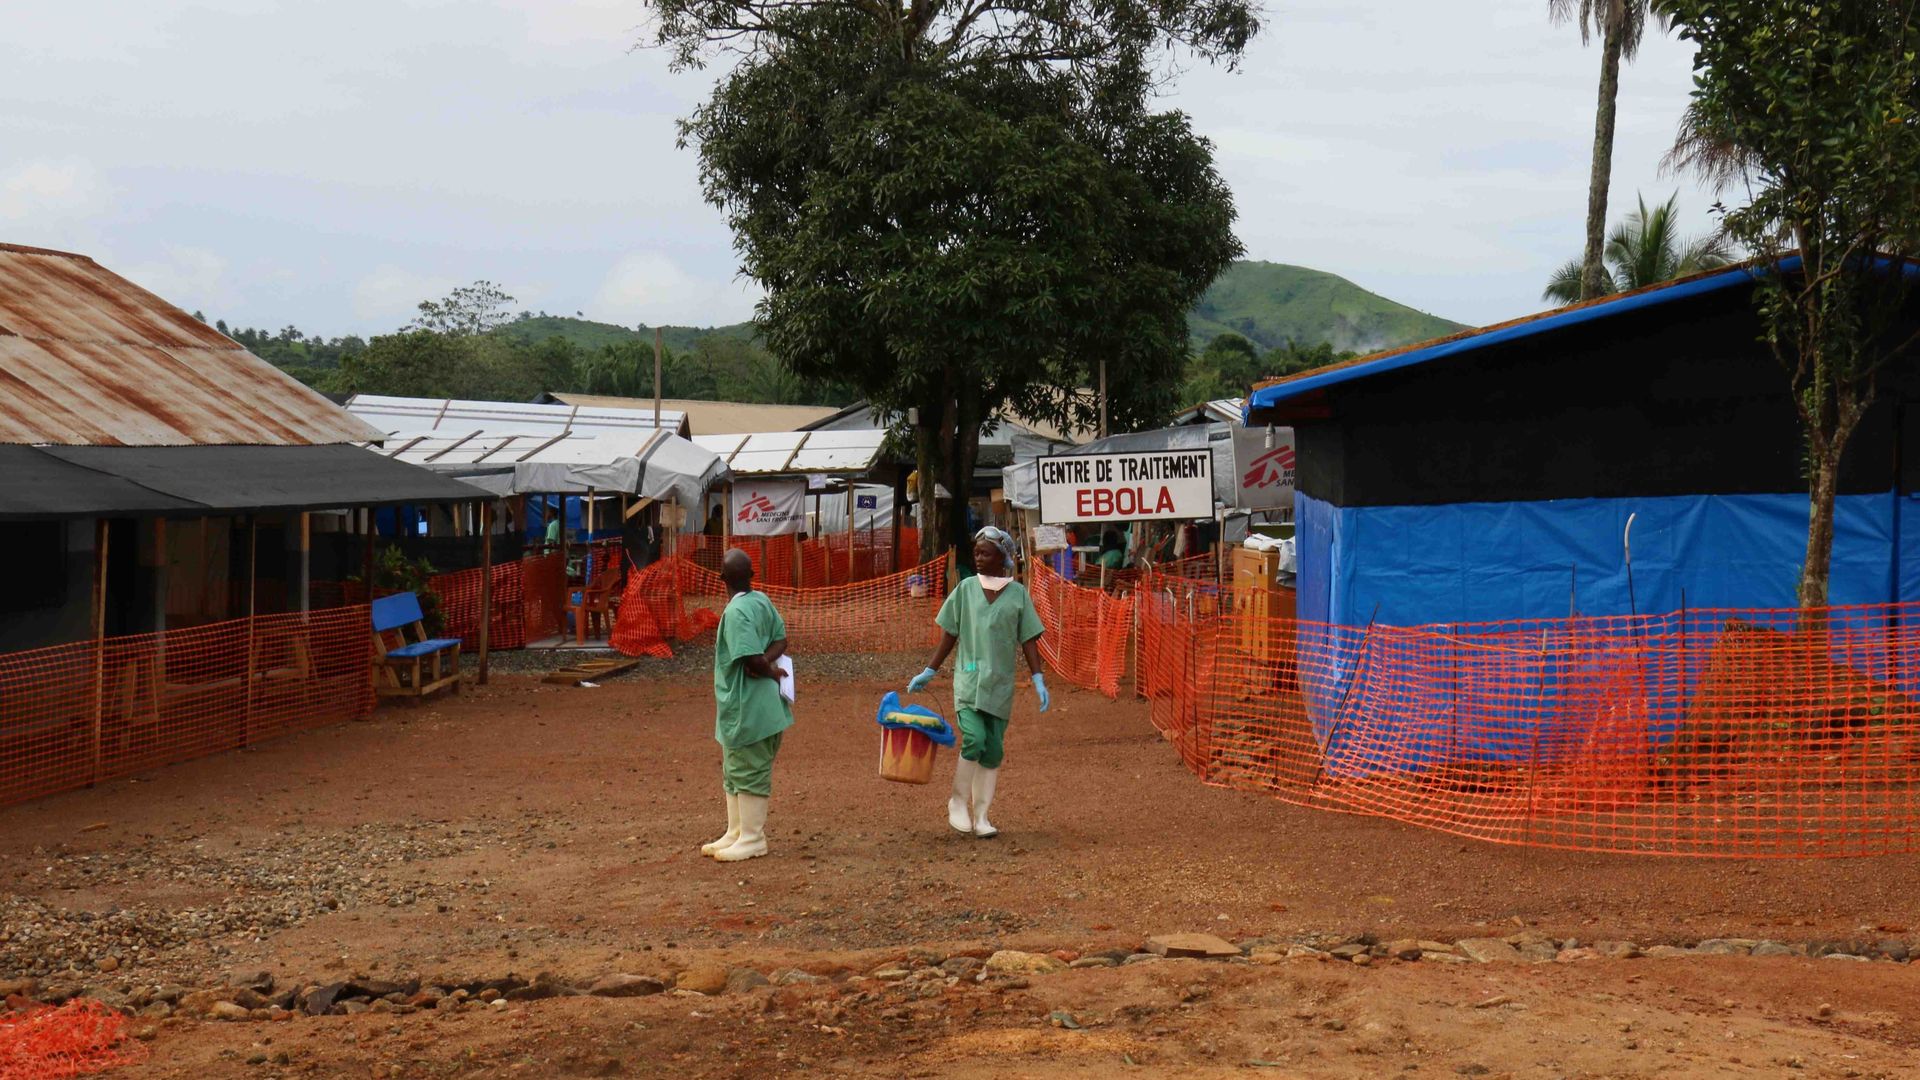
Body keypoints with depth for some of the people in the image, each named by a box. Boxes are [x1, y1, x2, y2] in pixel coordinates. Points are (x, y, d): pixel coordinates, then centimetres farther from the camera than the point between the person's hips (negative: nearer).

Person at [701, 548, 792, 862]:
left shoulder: (736, 612, -22)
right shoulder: (762, 601, 5)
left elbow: (752, 659, -28)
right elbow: (781, 640, 9)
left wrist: (771, 671, -8)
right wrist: (769, 663, -8)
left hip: (746, 708, -9)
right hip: (744, 706, 9)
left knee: (748, 773, 1)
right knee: (734, 773, 19)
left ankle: (752, 839, 11)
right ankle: (735, 833, 28)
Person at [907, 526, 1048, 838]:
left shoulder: (1018, 593, 4)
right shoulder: (966, 589, 4)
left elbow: (1028, 640, 4)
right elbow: (949, 635, 9)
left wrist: (1038, 680, -4)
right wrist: (928, 672, 8)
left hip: (1001, 683, 1)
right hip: (969, 677, -1)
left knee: (994, 750, 1)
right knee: (974, 738, -18)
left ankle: (981, 815, 11)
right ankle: (958, 802, 0)